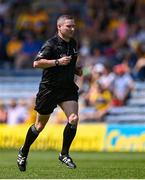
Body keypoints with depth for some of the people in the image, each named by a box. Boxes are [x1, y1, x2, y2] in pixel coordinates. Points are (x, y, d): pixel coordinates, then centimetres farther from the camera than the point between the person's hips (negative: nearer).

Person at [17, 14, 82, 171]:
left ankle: (64, 154, -1)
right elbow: (37, 63, -21)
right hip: (49, 88, -5)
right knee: (40, 125, 7)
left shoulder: (73, 44, 8)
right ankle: (23, 152, 30)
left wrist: (76, 70, 7)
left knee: (74, 119, -16)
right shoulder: (51, 44, -15)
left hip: (68, 88, 5)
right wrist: (58, 62, -27)